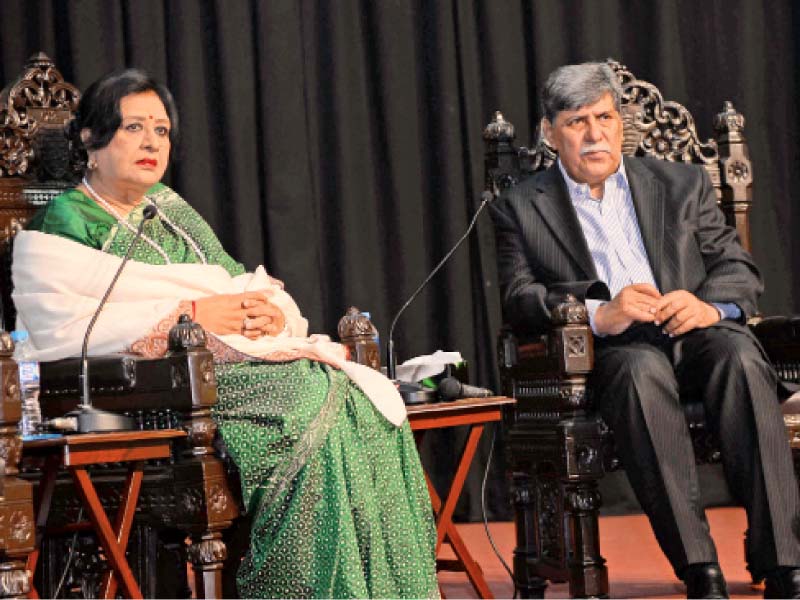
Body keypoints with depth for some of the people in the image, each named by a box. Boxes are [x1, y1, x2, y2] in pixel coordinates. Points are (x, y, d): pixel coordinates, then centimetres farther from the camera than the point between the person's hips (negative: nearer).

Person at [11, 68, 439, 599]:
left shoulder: (172, 210, 27)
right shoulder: (63, 226, 4)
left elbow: (242, 286, 24)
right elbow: (60, 327, -13)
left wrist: (271, 309, -3)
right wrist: (188, 315, -14)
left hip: (246, 356, 7)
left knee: (369, 396, -20)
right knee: (315, 402, -30)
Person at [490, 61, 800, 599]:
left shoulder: (682, 184, 20)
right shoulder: (523, 208, 14)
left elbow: (739, 268, 12)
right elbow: (518, 300, 0)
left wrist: (709, 304, -13)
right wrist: (599, 313, -18)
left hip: (694, 332, 2)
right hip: (607, 352, -2)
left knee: (741, 358, -33)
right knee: (643, 370, -37)